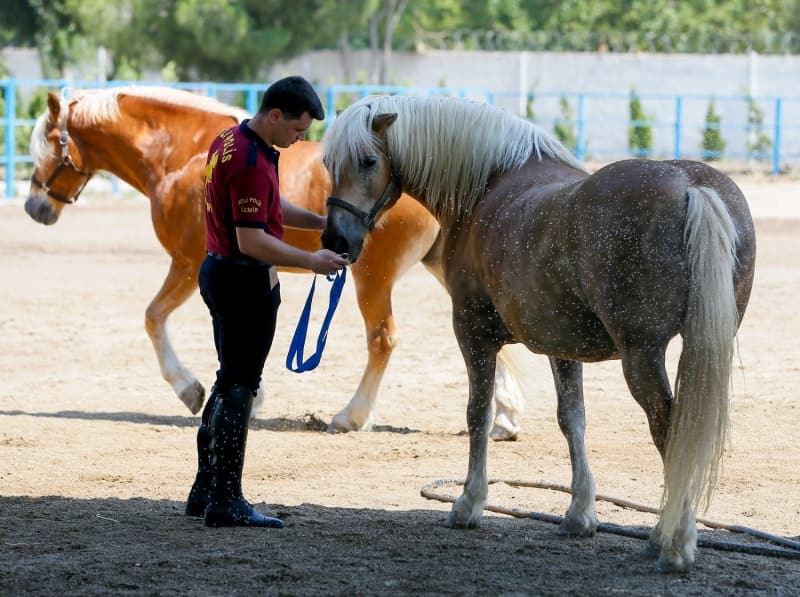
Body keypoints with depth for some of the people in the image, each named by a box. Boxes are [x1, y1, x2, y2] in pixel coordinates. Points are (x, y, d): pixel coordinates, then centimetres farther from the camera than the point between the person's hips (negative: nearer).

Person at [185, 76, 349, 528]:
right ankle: (226, 502, -2)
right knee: (239, 389, -5)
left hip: (220, 271, 10)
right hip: (246, 282, -10)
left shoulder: (231, 141, 10)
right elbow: (252, 240, -26)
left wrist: (319, 222, 10)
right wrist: (311, 261, -19)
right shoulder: (252, 163, -23)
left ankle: (206, 491, 22)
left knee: (229, 383, 17)